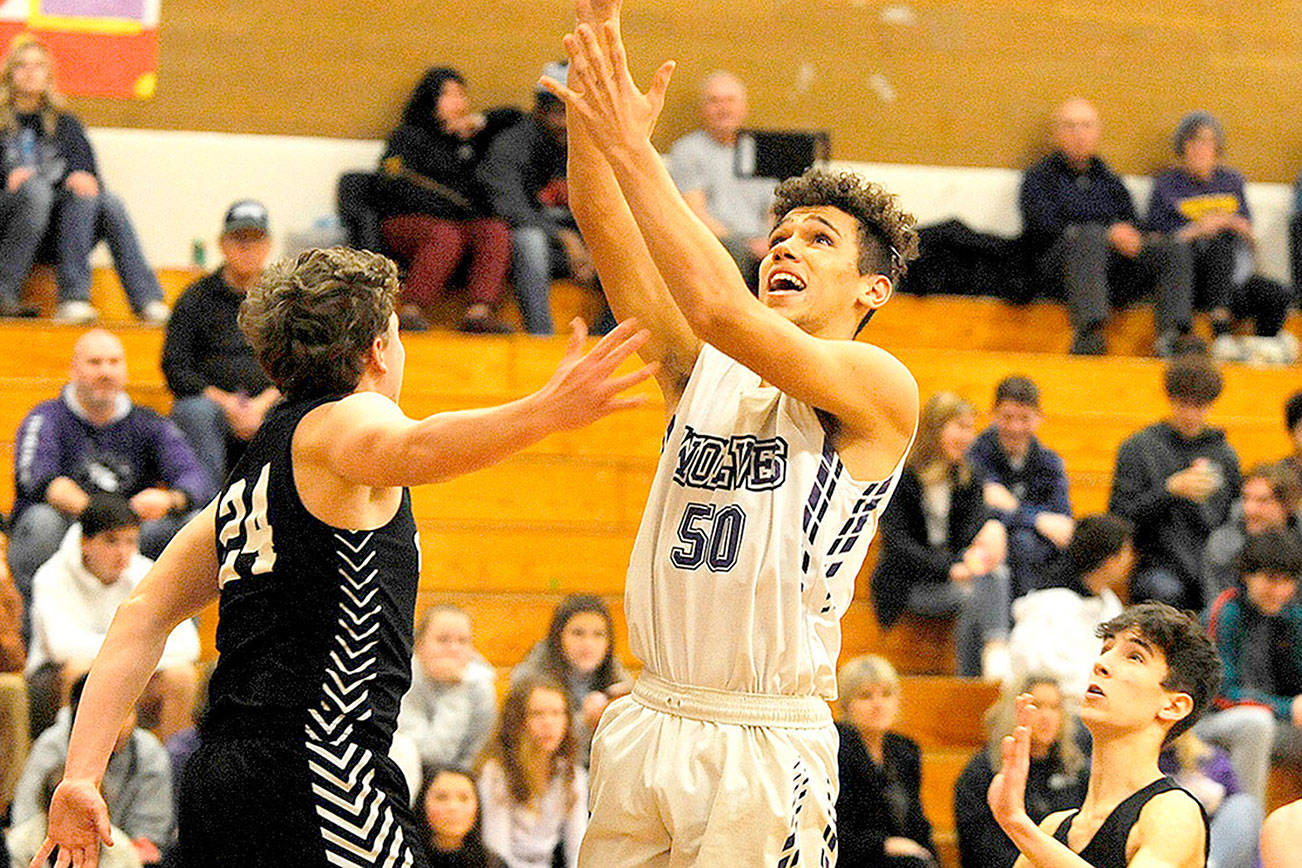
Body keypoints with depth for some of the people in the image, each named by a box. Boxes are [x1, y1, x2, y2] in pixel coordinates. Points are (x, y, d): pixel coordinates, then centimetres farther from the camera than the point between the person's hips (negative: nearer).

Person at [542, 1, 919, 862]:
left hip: (768, 747, -5)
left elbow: (724, 313, -20)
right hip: (647, 723, 5)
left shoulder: (880, 386, -5)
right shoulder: (702, 367, 12)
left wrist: (633, 151, -20)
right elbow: (604, 222, 4)